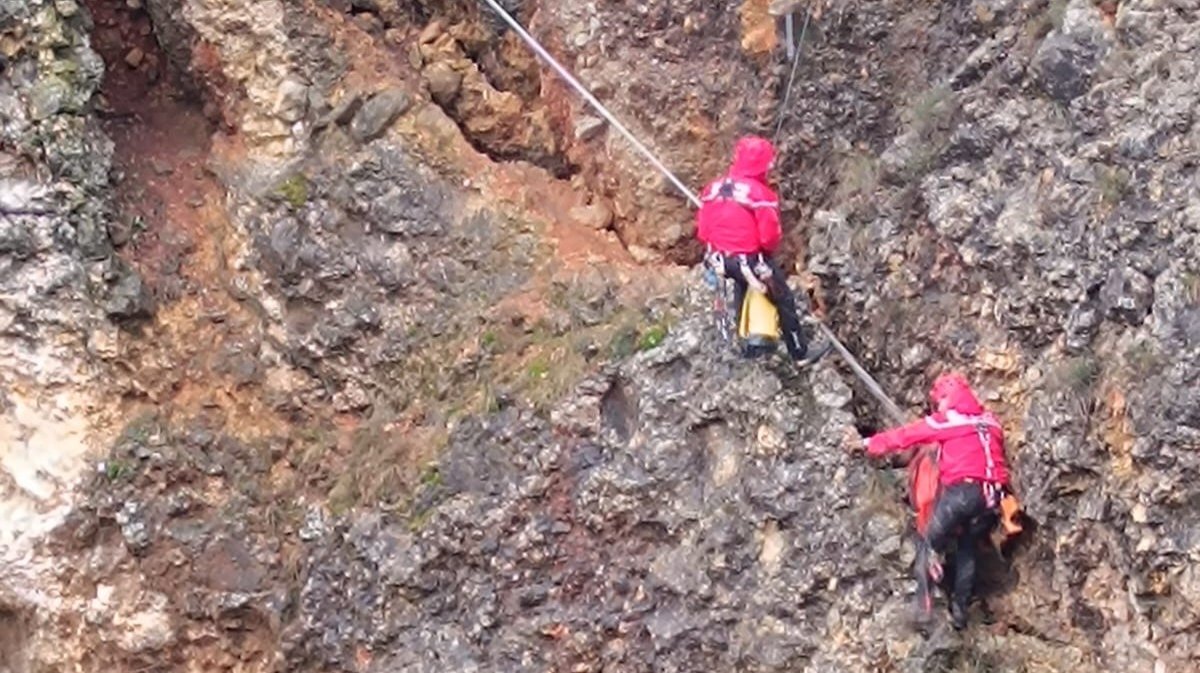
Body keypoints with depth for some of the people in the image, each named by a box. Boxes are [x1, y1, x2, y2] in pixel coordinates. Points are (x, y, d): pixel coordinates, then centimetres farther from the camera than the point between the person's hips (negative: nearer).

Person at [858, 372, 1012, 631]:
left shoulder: (946, 421, 4)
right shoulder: (991, 422, 19)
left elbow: (906, 435, 11)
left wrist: (872, 444, 24)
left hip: (961, 491, -5)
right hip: (992, 497, 5)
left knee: (929, 545, 6)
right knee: (968, 550, 21)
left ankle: (925, 606, -8)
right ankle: (960, 611, 15)